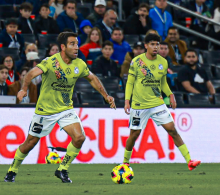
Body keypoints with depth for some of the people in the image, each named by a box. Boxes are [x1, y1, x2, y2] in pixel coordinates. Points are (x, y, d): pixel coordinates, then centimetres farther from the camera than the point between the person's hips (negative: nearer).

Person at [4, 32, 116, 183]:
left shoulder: (79, 65, -4)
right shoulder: (51, 62, -21)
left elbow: (92, 78, 15)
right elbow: (33, 73, -37)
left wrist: (106, 96, 11)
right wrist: (24, 89, -54)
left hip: (66, 109, 4)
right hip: (45, 110, -4)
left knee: (79, 137, -16)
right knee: (31, 142, 6)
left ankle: (62, 170, 3)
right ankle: (12, 171, 29)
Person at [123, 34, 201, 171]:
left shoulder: (163, 62, 3)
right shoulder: (137, 61, -7)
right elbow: (130, 82, 0)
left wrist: (170, 94, 2)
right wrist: (127, 100, -8)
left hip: (157, 103, 2)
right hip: (139, 105, -2)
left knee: (172, 130, -7)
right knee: (134, 134, 5)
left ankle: (189, 161, -9)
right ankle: (125, 162, 29)